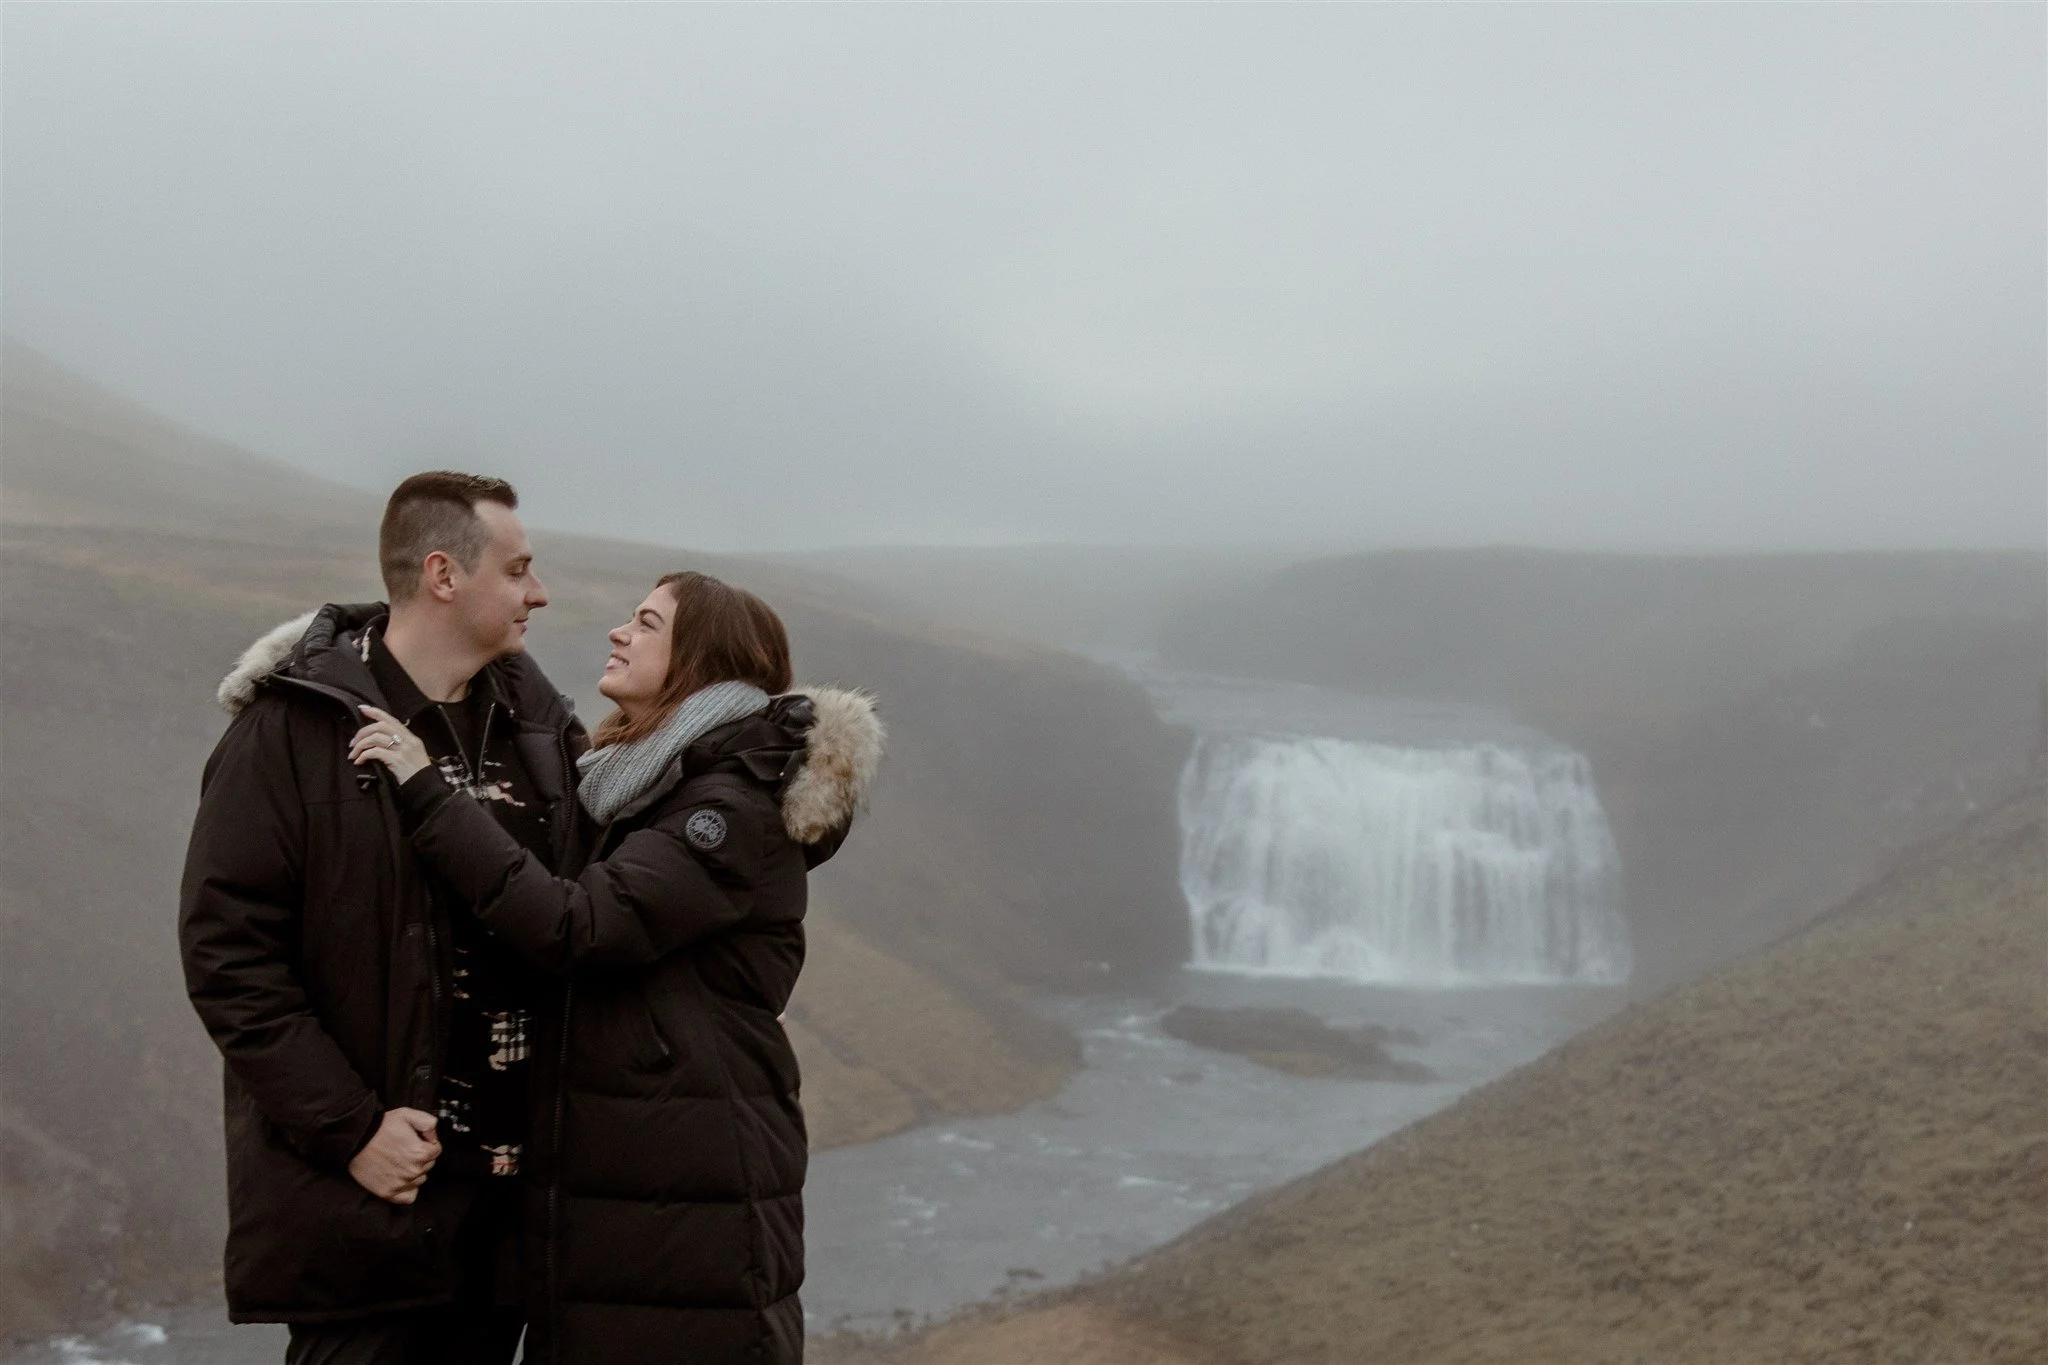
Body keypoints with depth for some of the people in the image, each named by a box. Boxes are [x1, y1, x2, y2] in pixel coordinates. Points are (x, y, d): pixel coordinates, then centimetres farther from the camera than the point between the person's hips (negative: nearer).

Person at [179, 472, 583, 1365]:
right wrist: (350, 1128, -15)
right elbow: (226, 951, -11)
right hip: (365, 1190, -5)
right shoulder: (293, 730, -7)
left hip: (510, 1185, 5)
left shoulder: (541, 727, 10)